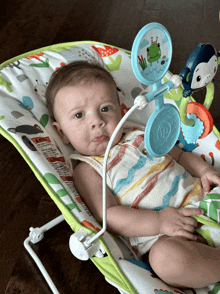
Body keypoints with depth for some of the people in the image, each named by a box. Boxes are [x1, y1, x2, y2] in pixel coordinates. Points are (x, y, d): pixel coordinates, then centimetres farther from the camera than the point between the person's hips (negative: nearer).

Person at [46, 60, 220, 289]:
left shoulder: (139, 136, 15)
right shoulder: (87, 171, -1)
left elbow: (179, 154, 24)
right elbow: (108, 216, -13)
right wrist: (158, 221, -24)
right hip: (164, 236, -6)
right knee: (167, 257, -35)